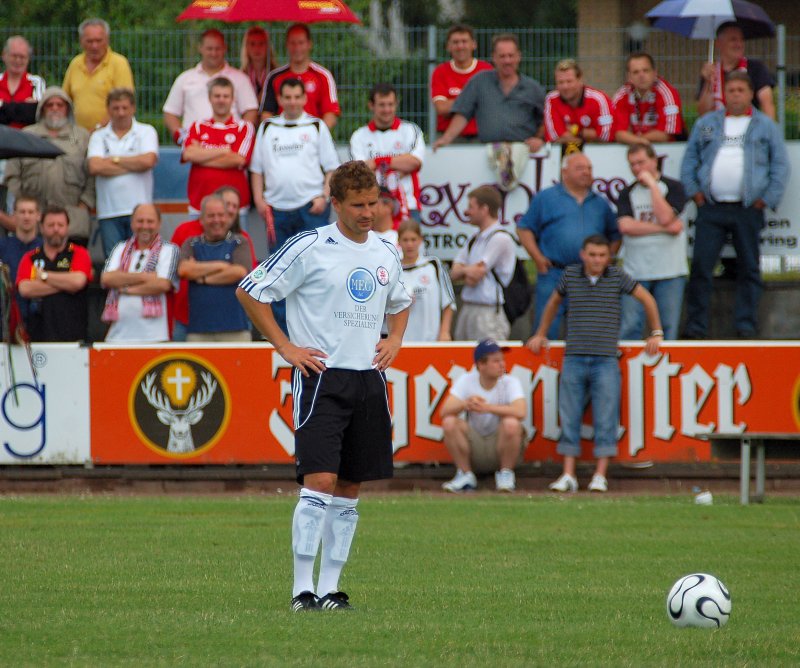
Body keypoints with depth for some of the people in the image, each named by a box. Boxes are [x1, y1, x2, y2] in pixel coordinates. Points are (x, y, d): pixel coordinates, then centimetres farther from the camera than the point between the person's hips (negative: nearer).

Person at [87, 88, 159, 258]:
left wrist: (114, 160, -1)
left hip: (139, 210, -2)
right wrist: (133, 165, -4)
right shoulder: (99, 136, 11)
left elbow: (148, 161, -10)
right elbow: (95, 167, -6)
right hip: (109, 212, 2)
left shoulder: (146, 132, 8)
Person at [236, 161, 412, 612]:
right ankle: (303, 589, -12)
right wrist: (287, 348, -7)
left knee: (350, 490, 7)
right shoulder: (309, 248, -7)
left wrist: (395, 340, 13)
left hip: (369, 381, 6)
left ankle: (330, 588, 12)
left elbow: (399, 302, 32)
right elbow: (250, 291, -4)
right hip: (321, 377, -6)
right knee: (320, 481, -15)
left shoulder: (387, 255, 12)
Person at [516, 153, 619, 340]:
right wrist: (537, 257, -5)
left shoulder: (600, 203, 16)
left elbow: (615, 235, 24)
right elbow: (524, 229, 5)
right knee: (546, 326, -8)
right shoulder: (546, 198, 6)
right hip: (554, 274, -3)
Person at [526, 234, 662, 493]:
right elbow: (554, 302, 24)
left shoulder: (617, 277, 1)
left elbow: (646, 298, 12)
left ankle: (600, 475, 0)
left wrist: (656, 333, 11)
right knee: (569, 418, -1)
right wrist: (540, 334, 27)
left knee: (605, 420, -5)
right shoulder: (571, 275, 5)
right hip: (574, 358, 2)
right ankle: (568, 475, 2)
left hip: (605, 360, -2)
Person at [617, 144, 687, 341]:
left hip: (670, 272, -1)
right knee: (630, 327, -6)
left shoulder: (673, 187, 3)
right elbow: (626, 226, -7)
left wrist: (652, 184, -8)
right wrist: (665, 228, -11)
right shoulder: (627, 194, 10)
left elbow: (665, 217, -13)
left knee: (668, 328, 1)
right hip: (635, 272, 1)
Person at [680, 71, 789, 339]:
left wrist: (767, 199, -3)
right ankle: (695, 325, -1)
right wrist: (694, 192, 3)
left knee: (749, 269, 3)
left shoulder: (766, 126, 8)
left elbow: (780, 165, 7)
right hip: (711, 208, 1)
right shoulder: (706, 124, 14)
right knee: (700, 266, -5)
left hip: (748, 210, -1)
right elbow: (689, 159, 16)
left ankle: (746, 325, 9)